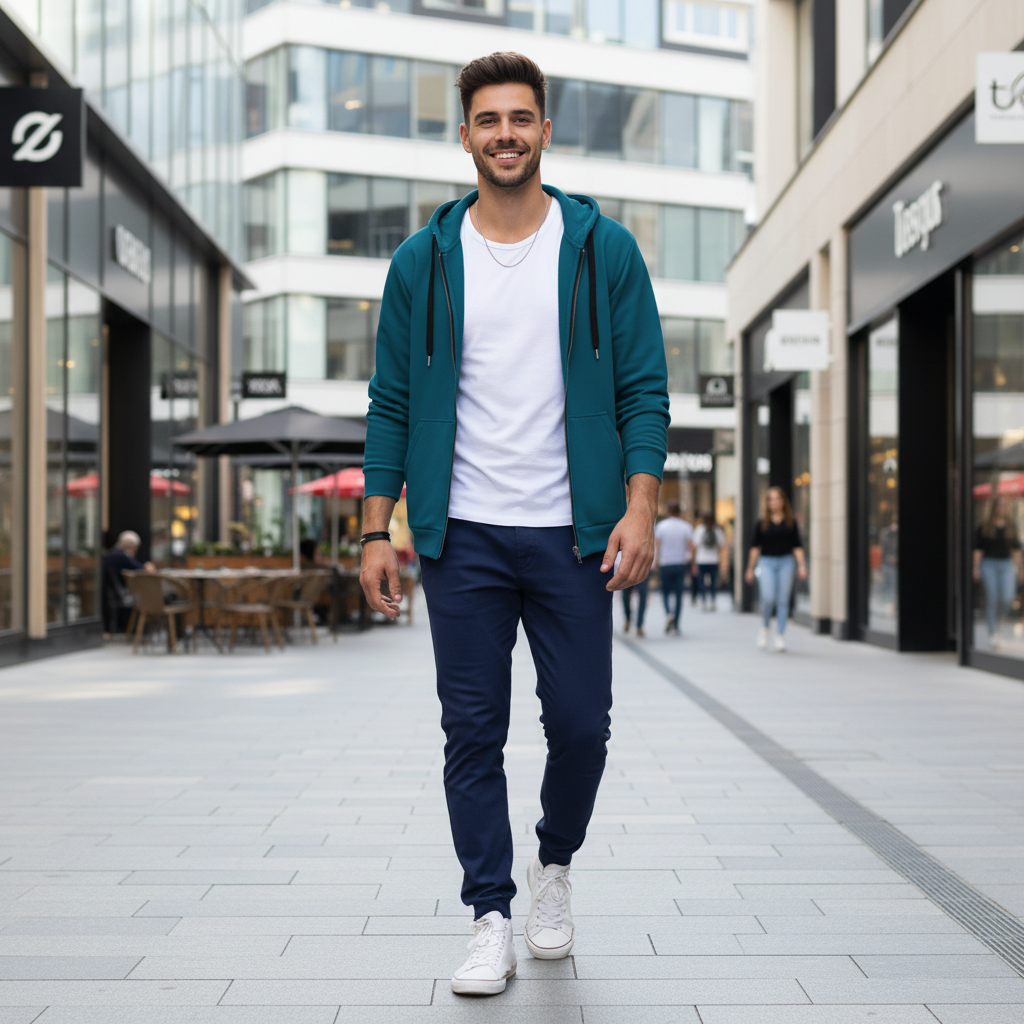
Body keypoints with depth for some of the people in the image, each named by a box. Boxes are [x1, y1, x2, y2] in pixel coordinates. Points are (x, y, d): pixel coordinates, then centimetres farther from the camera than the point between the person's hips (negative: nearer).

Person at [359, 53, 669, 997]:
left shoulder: (602, 249, 3)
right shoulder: (424, 261, 5)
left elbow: (643, 388, 2)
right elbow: (392, 404, 7)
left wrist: (640, 508, -10)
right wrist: (376, 533, 1)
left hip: (571, 534, 0)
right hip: (463, 537, 1)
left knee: (580, 723, 3)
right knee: (473, 732, 3)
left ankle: (554, 864, 32)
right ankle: (492, 919, 15)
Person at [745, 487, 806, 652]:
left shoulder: (791, 522, 7)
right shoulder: (762, 523, 5)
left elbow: (797, 545, 6)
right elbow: (755, 546, 7)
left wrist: (801, 565, -4)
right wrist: (750, 568, 5)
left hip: (786, 561, 1)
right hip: (767, 562, -1)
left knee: (783, 601, 1)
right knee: (768, 598, -14)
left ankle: (780, 635, 9)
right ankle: (765, 627, 12)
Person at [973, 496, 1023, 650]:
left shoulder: (1011, 526, 10)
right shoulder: (984, 527, 1)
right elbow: (977, 549, 0)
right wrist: (976, 568, -10)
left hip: (1006, 565, 2)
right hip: (989, 564, -2)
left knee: (1007, 598, -12)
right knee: (992, 599, -6)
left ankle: (996, 618, 20)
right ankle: (992, 634, 1)